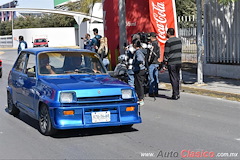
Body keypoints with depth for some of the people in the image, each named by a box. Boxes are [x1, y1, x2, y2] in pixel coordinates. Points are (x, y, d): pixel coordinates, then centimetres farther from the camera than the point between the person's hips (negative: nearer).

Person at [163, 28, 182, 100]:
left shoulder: (168, 42, -13)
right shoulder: (179, 40, 7)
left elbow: (166, 53, -11)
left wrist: (165, 61, -3)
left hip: (171, 63, -6)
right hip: (179, 61, 6)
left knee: (173, 79, -2)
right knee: (177, 78, 14)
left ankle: (175, 95, -1)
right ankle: (177, 94, 18)